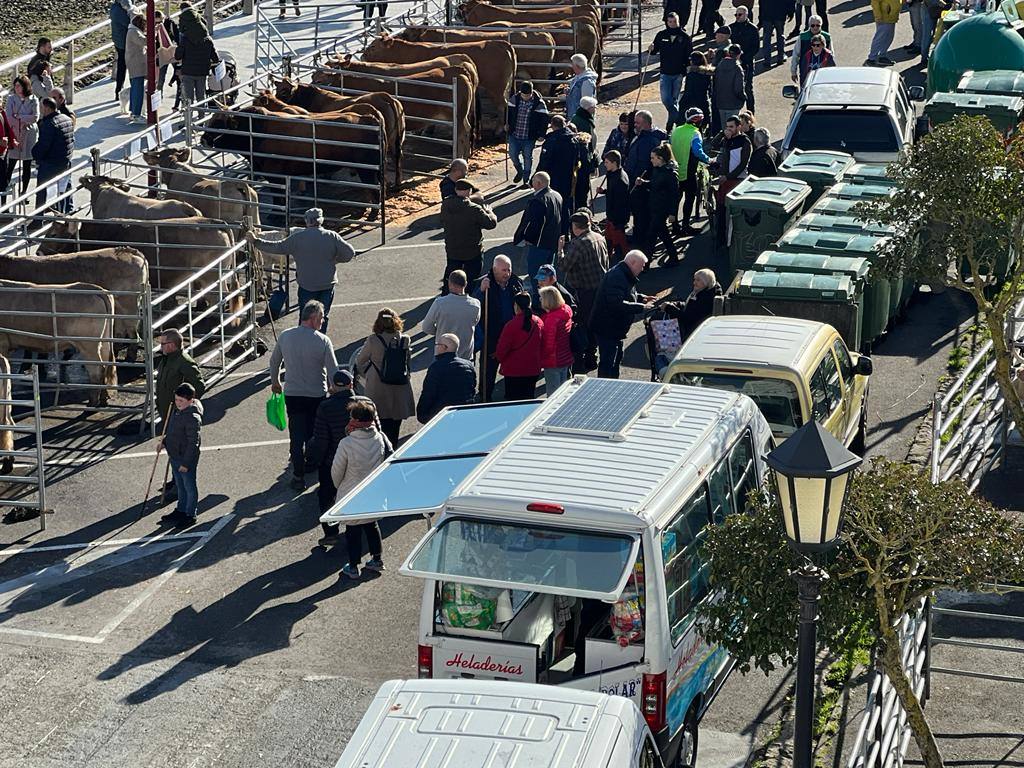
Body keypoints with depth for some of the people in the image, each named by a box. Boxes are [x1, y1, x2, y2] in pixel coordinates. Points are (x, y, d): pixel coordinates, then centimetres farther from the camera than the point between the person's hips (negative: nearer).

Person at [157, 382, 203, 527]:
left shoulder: (193, 418, -27)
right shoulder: (177, 410, 2)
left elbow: (193, 443, -25)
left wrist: (186, 463, -22)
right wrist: (164, 442, 25)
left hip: (187, 458, -9)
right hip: (175, 456, 9)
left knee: (189, 487, 7)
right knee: (180, 486, 23)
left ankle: (190, 515, 20)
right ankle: (181, 510, 37)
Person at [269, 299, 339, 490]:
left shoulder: (285, 336, -4)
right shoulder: (323, 341, -15)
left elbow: (274, 361, 11)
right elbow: (333, 371, -13)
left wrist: (275, 382, 28)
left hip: (292, 394, 2)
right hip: (316, 395, -2)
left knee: (296, 435, 5)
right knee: (314, 433, 18)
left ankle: (298, 475, 3)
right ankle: (312, 463, 35)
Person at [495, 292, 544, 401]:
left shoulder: (512, 325, -18)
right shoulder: (539, 323, -4)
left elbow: (501, 349, -12)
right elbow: (542, 345, 8)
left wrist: (500, 358, 10)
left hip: (513, 371, -5)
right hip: (533, 370, 5)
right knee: (529, 400, 14)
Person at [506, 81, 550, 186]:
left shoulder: (538, 103, -12)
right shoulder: (514, 98, -3)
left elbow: (544, 118, -6)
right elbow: (508, 110, 14)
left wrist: (541, 134, -8)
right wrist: (507, 123, 10)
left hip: (529, 137, -3)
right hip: (514, 134, 3)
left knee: (527, 157, 6)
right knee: (513, 154, 5)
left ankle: (526, 180, 19)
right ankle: (520, 171, 34)